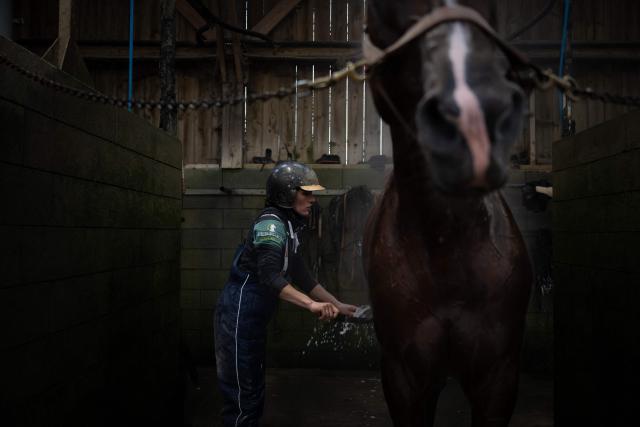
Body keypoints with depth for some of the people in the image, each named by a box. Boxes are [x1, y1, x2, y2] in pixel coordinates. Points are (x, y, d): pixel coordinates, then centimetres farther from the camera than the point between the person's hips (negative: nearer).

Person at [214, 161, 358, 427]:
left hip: (254, 320, 10)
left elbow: (302, 277, 17)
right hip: (238, 317, -10)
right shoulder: (271, 224, -17)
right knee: (242, 396, -3)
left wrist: (338, 305, 16)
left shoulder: (288, 227, 12)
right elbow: (270, 277, -30)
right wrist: (312, 305, -35)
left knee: (254, 392, 17)